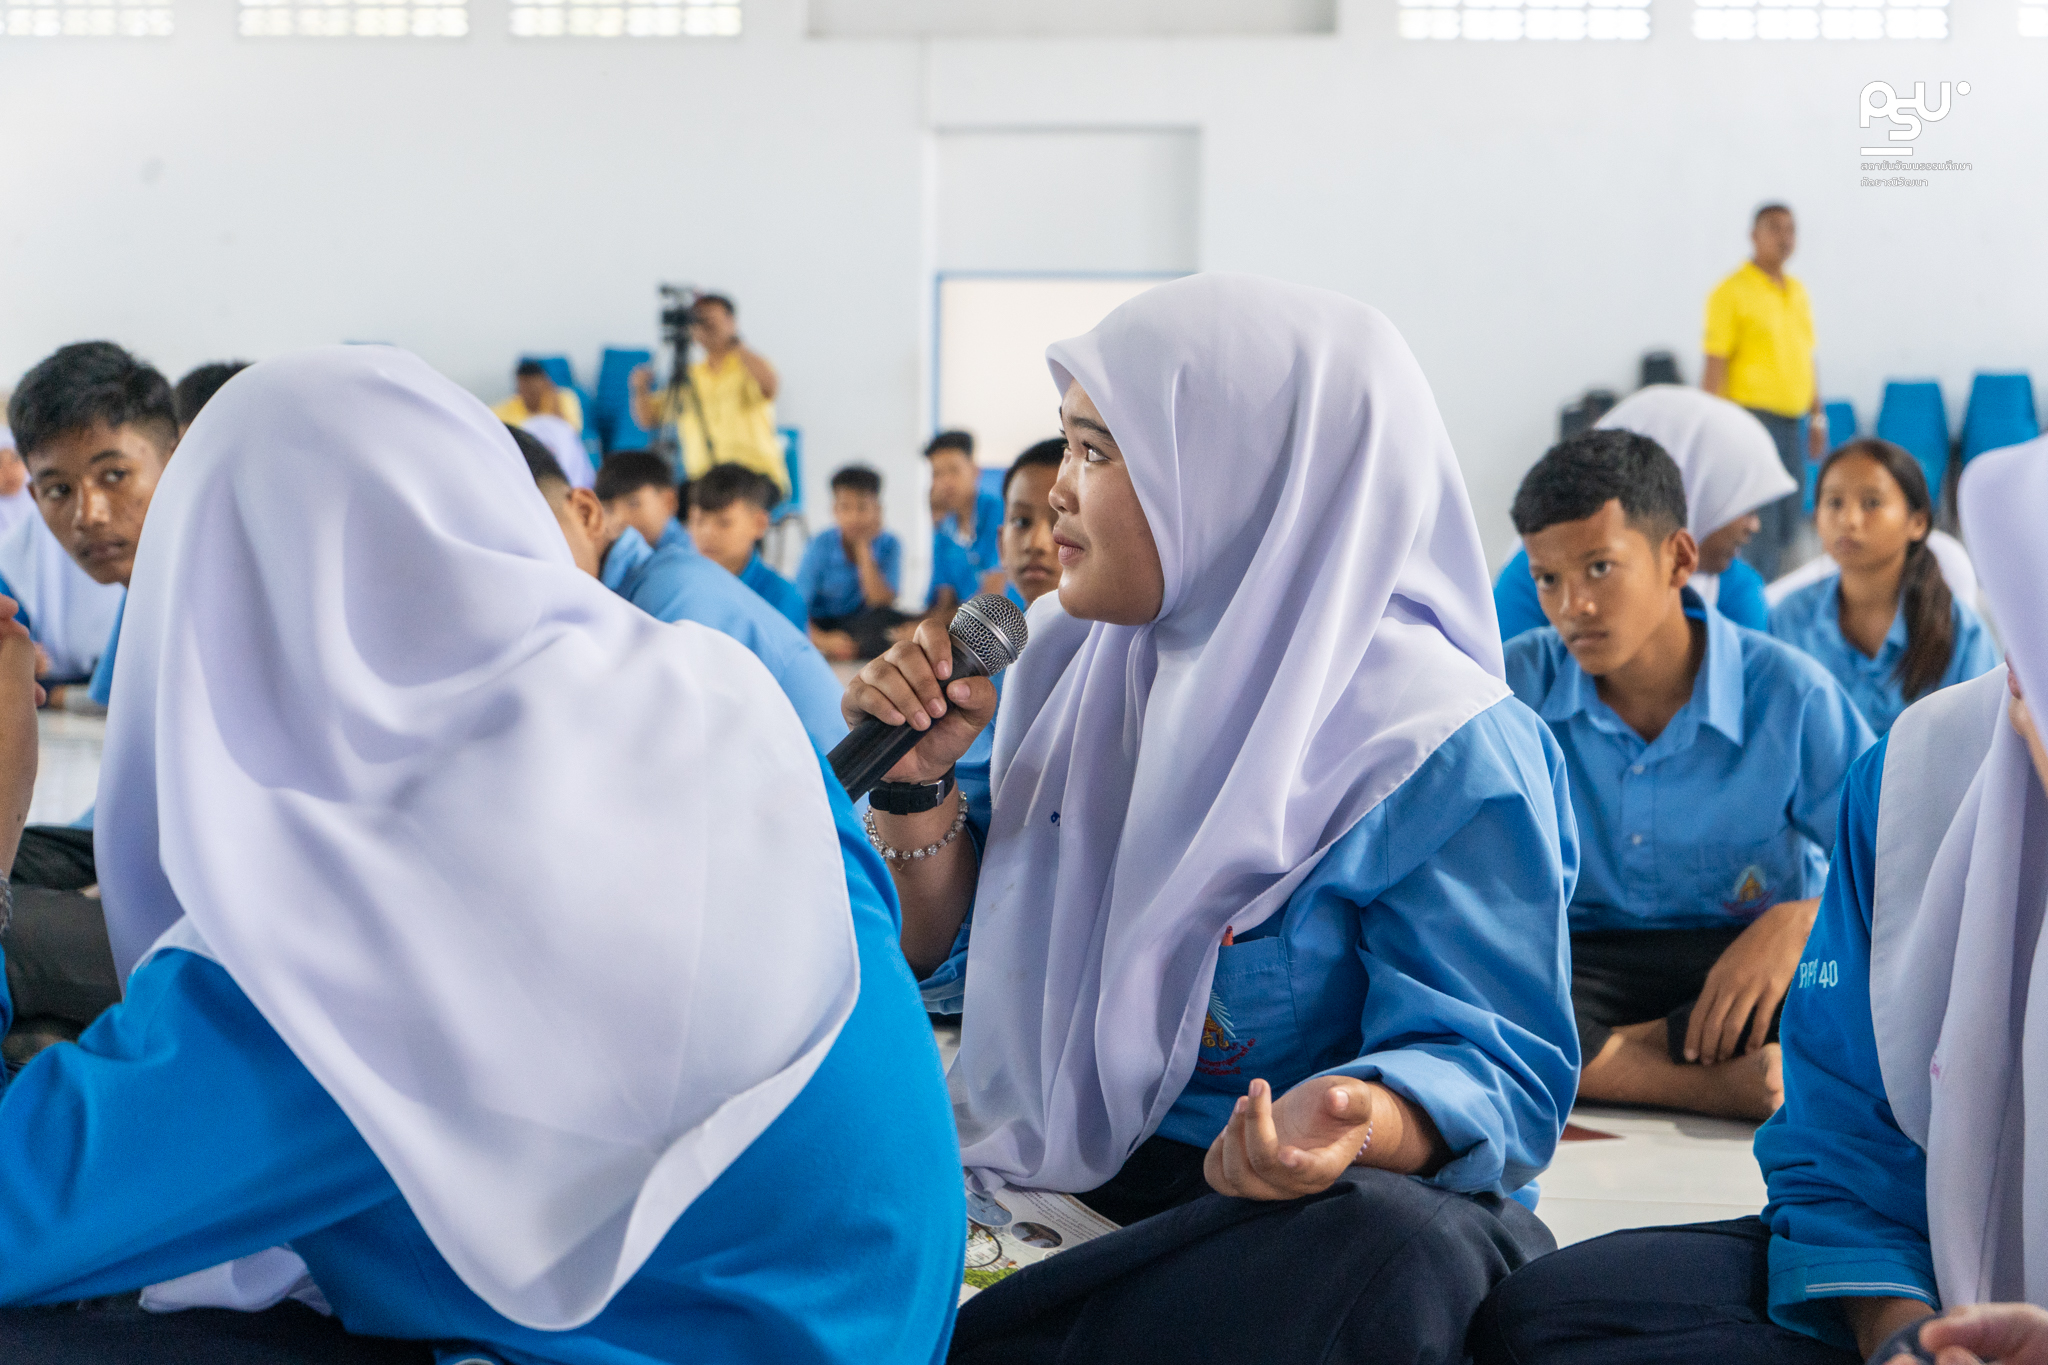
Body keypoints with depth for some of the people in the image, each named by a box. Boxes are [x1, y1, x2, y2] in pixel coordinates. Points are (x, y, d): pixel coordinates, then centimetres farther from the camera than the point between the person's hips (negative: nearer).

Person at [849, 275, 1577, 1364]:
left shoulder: (1440, 749, -13)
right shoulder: (1066, 664, 7)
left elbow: (1492, 1066, -14)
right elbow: (950, 951, 15)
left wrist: (1363, 1125, -35)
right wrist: (915, 786, -3)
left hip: (1281, 1220, -4)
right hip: (1035, 1179, 5)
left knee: (1402, 1249, -38)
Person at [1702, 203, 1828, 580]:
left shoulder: (1798, 292, 15)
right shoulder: (1731, 293, -7)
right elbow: (1714, 364, -11)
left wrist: (1818, 416, 17)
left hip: (1792, 421, 7)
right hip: (1752, 415, -7)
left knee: (1787, 525, 9)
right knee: (1759, 524, -11)